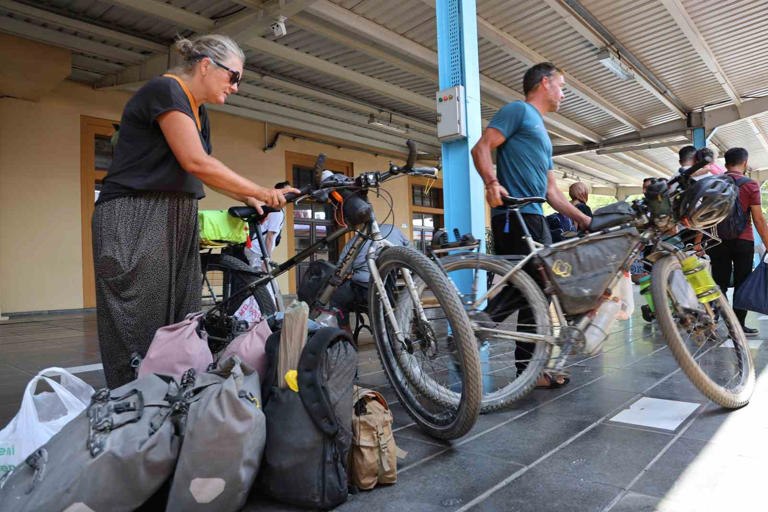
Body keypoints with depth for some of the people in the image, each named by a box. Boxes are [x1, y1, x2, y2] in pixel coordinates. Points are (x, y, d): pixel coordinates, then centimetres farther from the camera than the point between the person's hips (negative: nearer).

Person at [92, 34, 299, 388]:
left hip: (176, 223, 9)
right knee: (138, 334, -7)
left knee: (181, 326, 5)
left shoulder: (198, 113, 17)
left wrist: (247, 199, 6)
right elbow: (196, 163, -19)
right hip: (135, 222, -9)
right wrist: (263, 192, -14)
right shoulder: (164, 89, -10)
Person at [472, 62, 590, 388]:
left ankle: (533, 367, 18)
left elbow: (551, 191, 26)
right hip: (515, 217, -10)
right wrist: (492, 183, -27)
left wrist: (585, 220, 20)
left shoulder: (542, 133, 30)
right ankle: (527, 367, -3)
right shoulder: (518, 110, 4)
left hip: (535, 219, 10)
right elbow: (481, 147, -9)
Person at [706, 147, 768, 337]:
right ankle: (739, 326, 10)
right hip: (743, 241, -3)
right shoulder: (750, 185, -5)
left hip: (718, 241, 3)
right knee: (742, 285, 6)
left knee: (719, 284, 8)